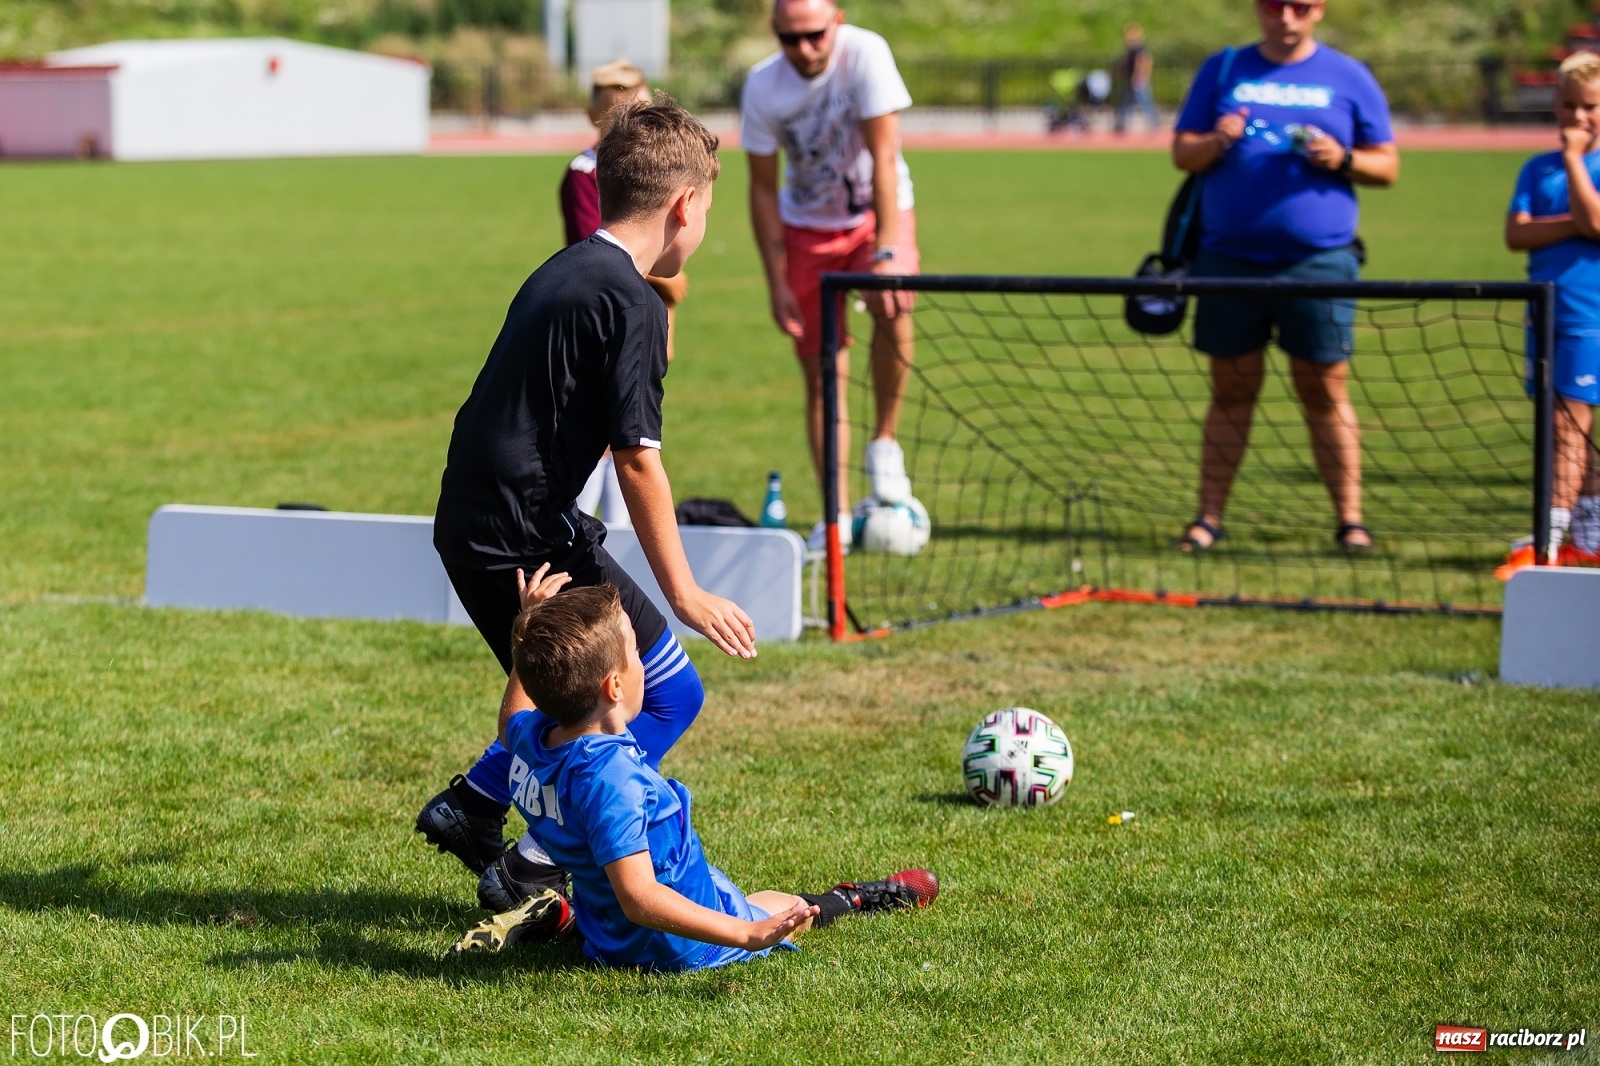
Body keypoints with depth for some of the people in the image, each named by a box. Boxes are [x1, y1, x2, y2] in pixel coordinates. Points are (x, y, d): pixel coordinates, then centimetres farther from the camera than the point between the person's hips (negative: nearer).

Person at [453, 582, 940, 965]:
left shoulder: (532, 740, -11)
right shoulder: (612, 776, -39)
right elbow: (640, 898, -43)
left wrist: (534, 624, 19)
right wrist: (747, 936, -48)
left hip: (606, 934, 8)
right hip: (675, 948, -8)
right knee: (787, 906, 19)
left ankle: (556, 913, 28)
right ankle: (848, 901, 46)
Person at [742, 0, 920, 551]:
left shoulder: (865, 54, -23)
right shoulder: (762, 87, -14)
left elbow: (883, 158, -26)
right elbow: (763, 189, -5)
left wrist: (887, 252, -33)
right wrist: (777, 283, -9)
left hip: (878, 212, -2)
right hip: (807, 225, 2)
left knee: (892, 305, -32)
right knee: (822, 371, -2)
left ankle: (885, 442, -12)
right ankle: (837, 517, 5)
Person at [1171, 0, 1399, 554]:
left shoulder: (1349, 78, 8)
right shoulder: (1222, 70, 11)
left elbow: (1387, 165, 9)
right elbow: (1182, 152, 10)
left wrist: (1343, 159, -11)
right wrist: (1216, 142, -11)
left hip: (1318, 263, -1)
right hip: (1230, 260, 1)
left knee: (1325, 392, -1)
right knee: (1231, 390, 4)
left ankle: (1349, 518, 3)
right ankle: (1209, 517, 7)